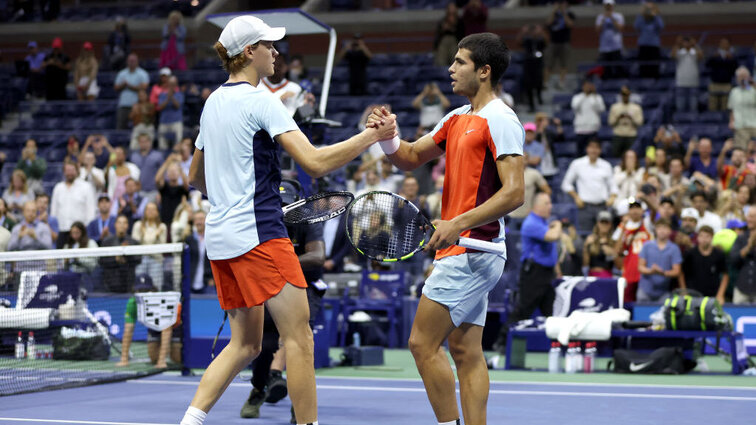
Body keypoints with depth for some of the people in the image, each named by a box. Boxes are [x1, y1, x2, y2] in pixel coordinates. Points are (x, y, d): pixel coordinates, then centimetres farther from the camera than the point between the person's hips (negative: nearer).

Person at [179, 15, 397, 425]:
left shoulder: (213, 102, 15)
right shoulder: (260, 100, -10)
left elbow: (196, 176, 26)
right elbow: (314, 161, -18)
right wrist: (371, 136, -11)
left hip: (219, 235, 9)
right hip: (258, 233, -9)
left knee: (245, 344, 12)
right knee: (298, 337, -5)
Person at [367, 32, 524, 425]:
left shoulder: (500, 120, -13)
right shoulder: (457, 119, 16)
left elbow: (514, 193, -20)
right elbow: (411, 158, 21)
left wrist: (458, 224, -27)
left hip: (471, 249, -9)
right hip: (460, 250, 9)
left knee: (423, 344, -9)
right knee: (466, 351, 8)